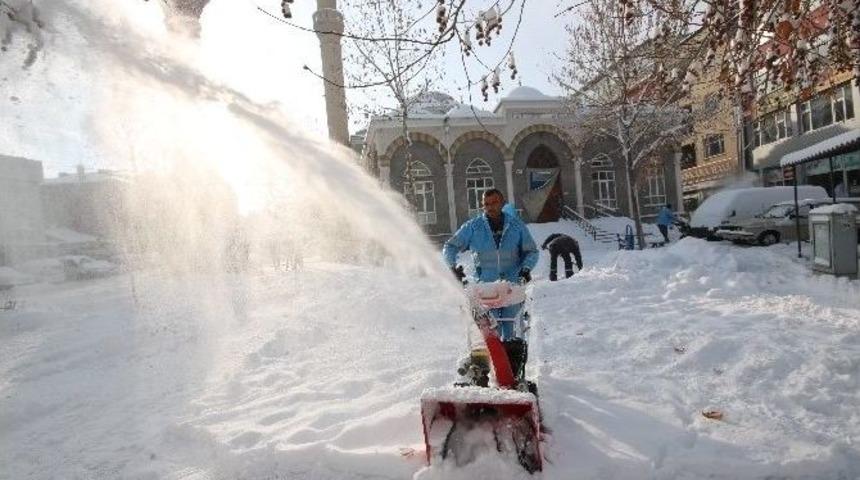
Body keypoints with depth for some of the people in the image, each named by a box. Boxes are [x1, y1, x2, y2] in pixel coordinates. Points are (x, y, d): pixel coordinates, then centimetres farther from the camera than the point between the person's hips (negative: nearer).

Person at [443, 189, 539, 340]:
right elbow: (450, 247, 9)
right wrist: (453, 267, -8)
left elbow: (531, 251, 14)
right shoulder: (472, 227, 4)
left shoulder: (517, 225, 7)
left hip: (512, 284, 1)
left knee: (510, 326, -1)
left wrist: (526, 268, -4)